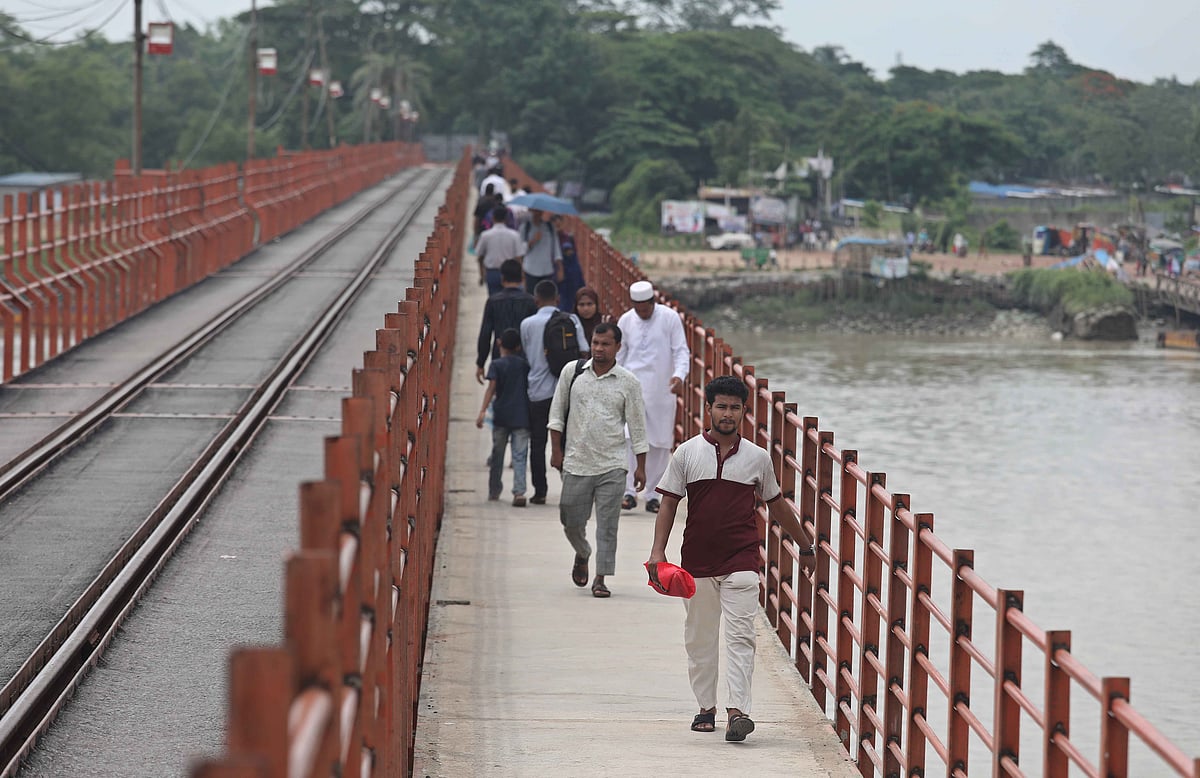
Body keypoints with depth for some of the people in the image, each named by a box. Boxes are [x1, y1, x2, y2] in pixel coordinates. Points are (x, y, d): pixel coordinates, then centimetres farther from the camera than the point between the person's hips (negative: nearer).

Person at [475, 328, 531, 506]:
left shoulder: (496, 365, -1)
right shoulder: (525, 365, 8)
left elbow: (491, 388, -13)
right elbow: (531, 388, 14)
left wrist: (483, 411, -17)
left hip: (501, 416, -1)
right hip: (521, 417, 1)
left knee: (497, 455, 13)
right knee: (519, 456, -3)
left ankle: (494, 491, 21)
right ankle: (519, 492, -18)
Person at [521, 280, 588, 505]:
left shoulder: (528, 324, -3)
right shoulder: (571, 321, -3)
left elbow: (526, 356, 6)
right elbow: (583, 352, -3)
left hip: (538, 390, -1)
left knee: (538, 442, 8)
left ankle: (540, 491, 6)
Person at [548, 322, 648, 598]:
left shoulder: (628, 382, 0)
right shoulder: (572, 372, 3)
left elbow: (637, 426, 4)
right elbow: (557, 412, 10)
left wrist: (640, 466, 1)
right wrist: (556, 449, 4)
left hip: (612, 466, -1)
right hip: (576, 462, 1)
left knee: (607, 525, -4)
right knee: (571, 521, 8)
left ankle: (601, 578, 2)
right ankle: (582, 555, 37)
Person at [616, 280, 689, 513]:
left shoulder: (670, 318, -3)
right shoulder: (626, 320, 5)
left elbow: (681, 351, -3)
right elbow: (619, 355, 13)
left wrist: (679, 374, -21)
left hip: (661, 390, -1)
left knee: (660, 442, 3)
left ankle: (653, 494, 12)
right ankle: (629, 491, -10)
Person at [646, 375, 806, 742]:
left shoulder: (758, 458, 5)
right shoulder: (687, 453, 3)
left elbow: (775, 504, 19)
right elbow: (669, 503, 4)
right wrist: (658, 551, -4)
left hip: (741, 561, -1)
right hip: (697, 560, 1)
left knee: (740, 636, -11)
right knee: (700, 638, 9)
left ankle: (737, 710, -17)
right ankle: (706, 707, 21)